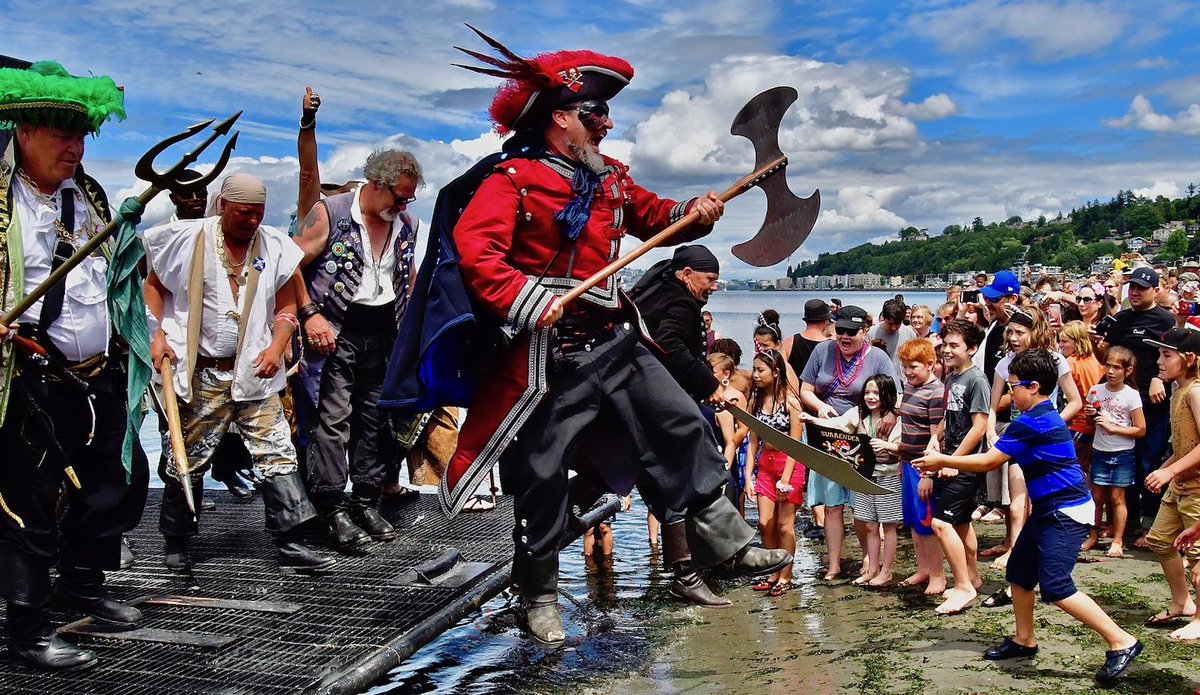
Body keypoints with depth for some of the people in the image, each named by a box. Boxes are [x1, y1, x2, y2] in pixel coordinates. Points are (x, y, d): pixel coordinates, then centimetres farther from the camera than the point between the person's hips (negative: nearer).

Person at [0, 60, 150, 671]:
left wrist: (145, 338, 18)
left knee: (120, 483, 16)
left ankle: (82, 584, 38)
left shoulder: (91, 198, 13)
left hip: (101, 380, 7)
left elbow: (127, 274, 23)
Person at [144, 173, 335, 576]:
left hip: (254, 373, 2)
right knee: (188, 461, 7)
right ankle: (176, 545, 25)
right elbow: (154, 286, 9)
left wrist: (276, 347, -7)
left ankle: (290, 546, 1)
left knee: (278, 455, -3)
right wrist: (156, 335, -4)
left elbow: (286, 307, 9)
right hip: (201, 375, -2)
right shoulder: (187, 239, -1)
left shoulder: (274, 247, 4)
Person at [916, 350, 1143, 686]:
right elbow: (998, 458, 17)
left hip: (1066, 513, -11)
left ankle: (1121, 642, -7)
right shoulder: (1043, 416, 13)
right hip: (1049, 510, 11)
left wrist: (942, 461, -7)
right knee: (1018, 572, 16)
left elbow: (988, 462, -16)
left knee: (1055, 587, -15)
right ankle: (1024, 640, 30)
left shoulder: (1031, 422, -19)